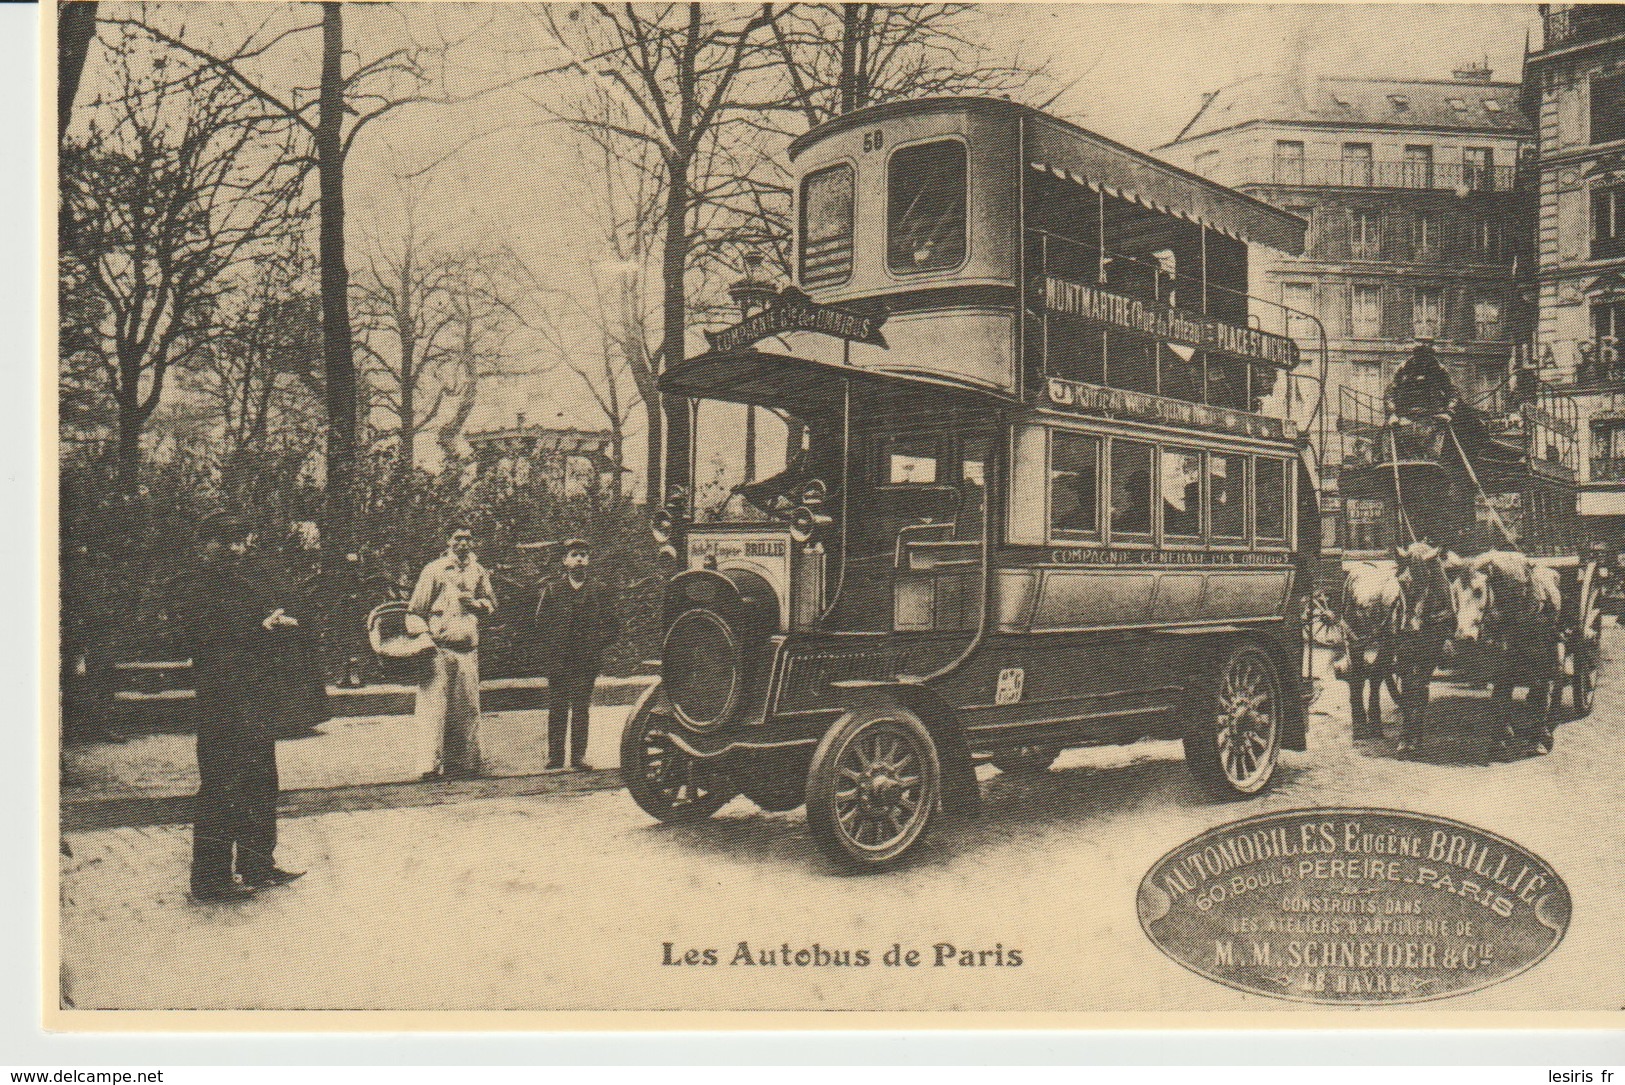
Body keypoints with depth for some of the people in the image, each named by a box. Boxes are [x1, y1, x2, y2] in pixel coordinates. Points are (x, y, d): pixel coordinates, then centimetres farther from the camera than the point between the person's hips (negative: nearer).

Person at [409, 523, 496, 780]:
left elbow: (492, 604, 22)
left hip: (468, 646, 5)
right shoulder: (434, 569, 2)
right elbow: (417, 607, 2)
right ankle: (431, 764, -8)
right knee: (434, 703, -9)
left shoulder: (479, 571, 16)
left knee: (468, 706, 7)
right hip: (438, 644, -5)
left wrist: (476, 603, 0)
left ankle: (464, 761, 15)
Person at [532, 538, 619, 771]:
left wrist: (596, 645, 0)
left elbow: (613, 625, 12)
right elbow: (540, 624, 6)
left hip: (586, 662, 0)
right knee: (557, 709, 1)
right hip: (557, 662, 0)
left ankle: (578, 755, 5)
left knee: (581, 708, 0)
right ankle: (555, 756, 6)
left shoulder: (598, 590, 10)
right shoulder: (551, 588, 8)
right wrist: (548, 653, -3)